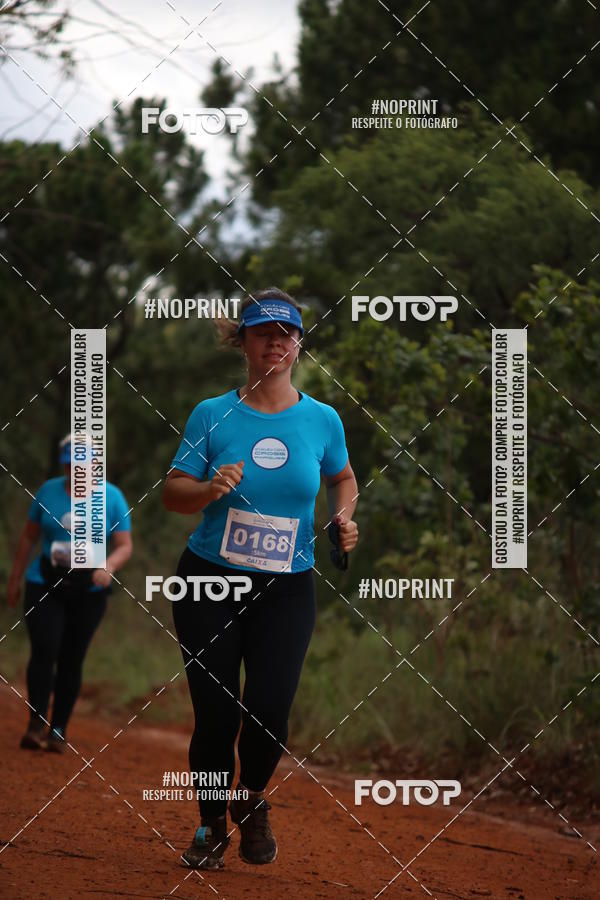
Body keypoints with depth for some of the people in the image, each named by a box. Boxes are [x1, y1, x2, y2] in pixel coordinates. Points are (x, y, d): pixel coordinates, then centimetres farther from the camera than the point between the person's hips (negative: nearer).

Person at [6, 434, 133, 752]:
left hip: (88, 592, 0)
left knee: (71, 660, 2)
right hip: (44, 585, 0)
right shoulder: (48, 491, 1)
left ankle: (58, 730, 12)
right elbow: (29, 535, 10)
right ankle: (36, 725, -8)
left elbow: (125, 545, -2)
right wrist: (14, 579, 11)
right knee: (44, 652, -15)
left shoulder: (112, 498, -2)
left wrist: (108, 566, -22)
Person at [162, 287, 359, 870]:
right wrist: (211, 488, -20)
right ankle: (212, 824, 20)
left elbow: (342, 477, 22)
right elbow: (172, 494, 0)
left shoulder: (322, 420, 4)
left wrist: (343, 517, 3)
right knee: (216, 715, -5)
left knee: (270, 712, -13)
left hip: (287, 587, 1)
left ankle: (252, 800, 20)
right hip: (209, 581, -1)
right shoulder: (213, 415, -1)